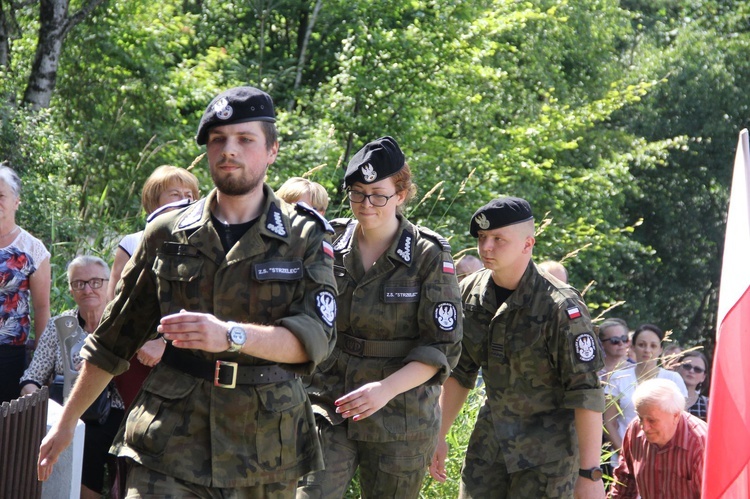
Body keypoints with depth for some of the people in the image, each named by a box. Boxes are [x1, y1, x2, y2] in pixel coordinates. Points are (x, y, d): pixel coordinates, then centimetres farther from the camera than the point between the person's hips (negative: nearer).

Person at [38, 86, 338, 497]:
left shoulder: (306, 237, 3)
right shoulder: (167, 235, 7)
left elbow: (315, 336, -11)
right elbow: (115, 338, 16)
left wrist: (230, 335, -28)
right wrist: (66, 422, 17)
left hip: (265, 458, 0)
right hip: (170, 446, 0)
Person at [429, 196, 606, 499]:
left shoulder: (561, 307, -20)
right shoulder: (471, 292, -1)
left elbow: (586, 394, -20)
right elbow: (460, 371, 12)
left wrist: (590, 473, -21)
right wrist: (438, 436, 12)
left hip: (547, 448, -6)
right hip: (491, 437, 6)